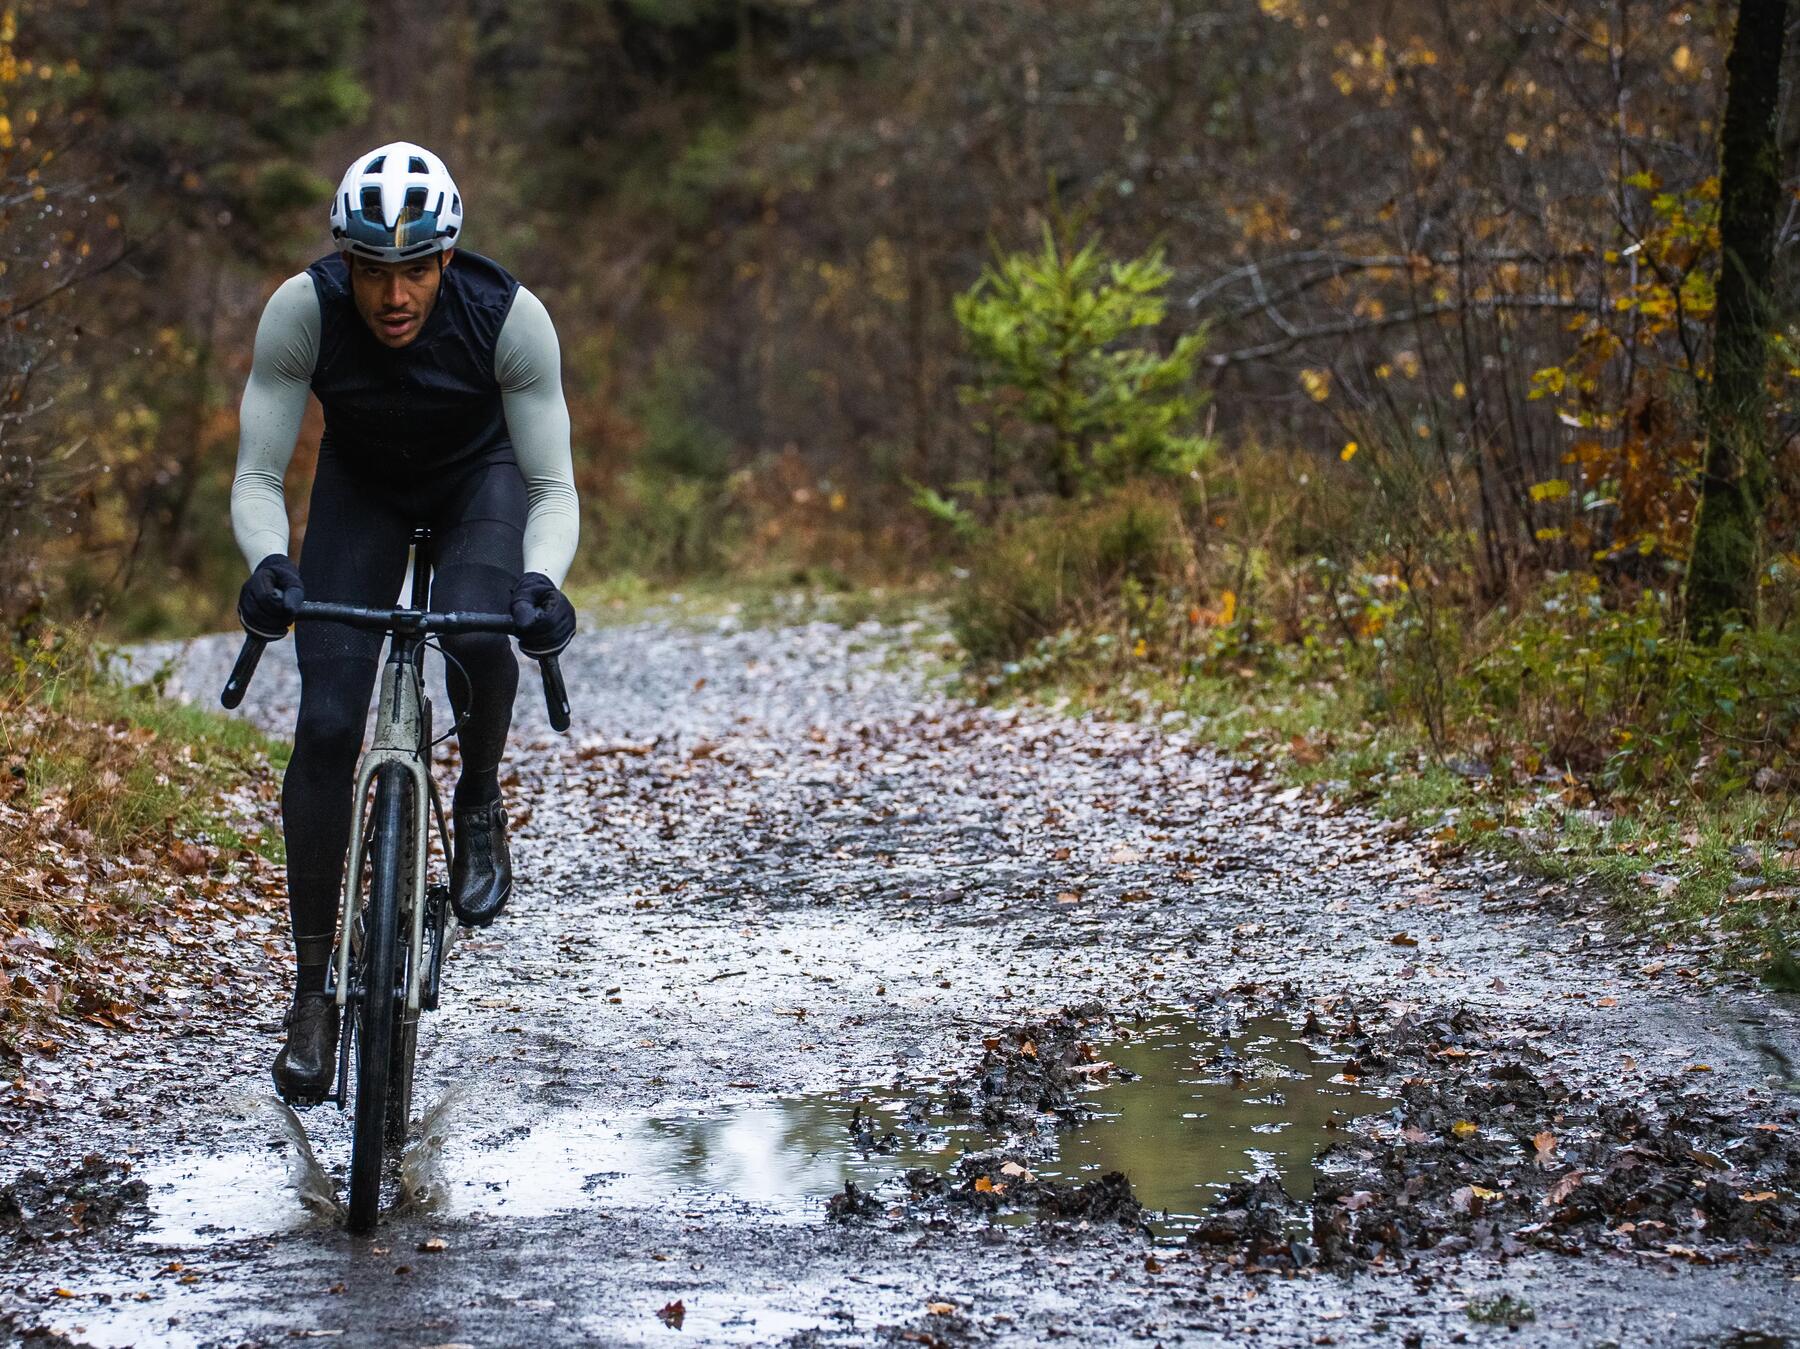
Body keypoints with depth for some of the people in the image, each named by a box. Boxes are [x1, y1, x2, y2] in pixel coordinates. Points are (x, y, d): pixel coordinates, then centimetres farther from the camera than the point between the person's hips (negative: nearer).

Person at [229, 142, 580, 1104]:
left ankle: (480, 803, 0)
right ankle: (313, 989, -2)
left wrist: (542, 581, -47)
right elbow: (256, 477, -26)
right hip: (362, 484, 1)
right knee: (325, 726, -13)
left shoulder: (509, 315, -33)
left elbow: (554, 487, -27)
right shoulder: (301, 311, -31)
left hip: (483, 475, -1)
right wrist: (266, 565, -47)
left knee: (474, 636, -34)